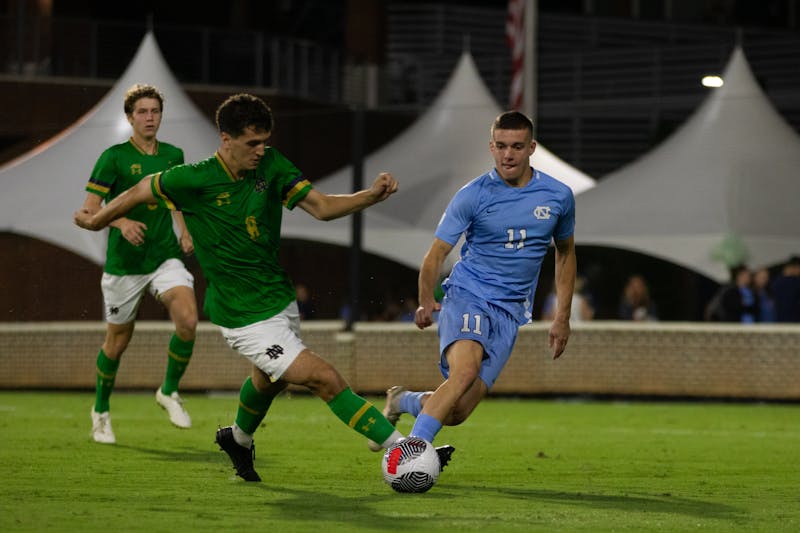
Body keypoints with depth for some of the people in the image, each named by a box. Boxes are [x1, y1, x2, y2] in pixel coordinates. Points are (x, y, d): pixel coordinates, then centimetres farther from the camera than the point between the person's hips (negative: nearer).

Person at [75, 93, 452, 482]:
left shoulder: (271, 165, -3)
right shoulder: (195, 180, -17)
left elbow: (321, 206, -8)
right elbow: (141, 192, -1)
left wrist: (371, 196, -24)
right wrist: (97, 220, 13)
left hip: (281, 301, 7)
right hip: (247, 318, -7)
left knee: (269, 380, 30)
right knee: (326, 380, -14)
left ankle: (239, 439, 59)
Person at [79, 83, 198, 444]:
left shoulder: (173, 155, 7)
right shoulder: (114, 157, -8)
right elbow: (89, 208, -11)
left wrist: (185, 231, 7)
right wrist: (121, 222, -29)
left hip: (166, 256, 3)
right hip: (124, 263, -3)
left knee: (187, 319, -20)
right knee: (118, 340, 7)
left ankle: (169, 391, 2)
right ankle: (101, 411, 29)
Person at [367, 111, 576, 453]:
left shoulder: (558, 196, 4)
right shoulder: (473, 195, -5)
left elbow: (565, 253, 20)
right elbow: (436, 254, -3)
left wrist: (562, 317, 15)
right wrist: (426, 303, -18)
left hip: (510, 312, 3)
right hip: (467, 296, -3)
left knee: (457, 412, -7)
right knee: (464, 371, -34)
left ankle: (402, 402, 23)